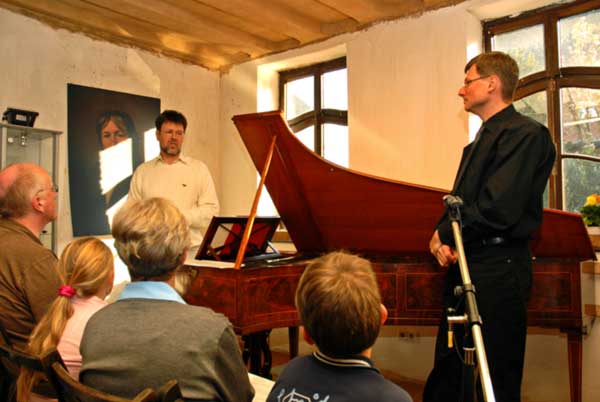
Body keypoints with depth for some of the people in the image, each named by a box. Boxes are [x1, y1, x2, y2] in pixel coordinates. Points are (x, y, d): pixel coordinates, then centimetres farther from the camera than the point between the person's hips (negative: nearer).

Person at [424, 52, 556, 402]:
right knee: (446, 372, 18)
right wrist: (444, 241, -4)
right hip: (464, 264, 9)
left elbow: (498, 208, -22)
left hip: (499, 268, -9)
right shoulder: (479, 143, 18)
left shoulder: (526, 133, -11)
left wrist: (443, 235, -9)